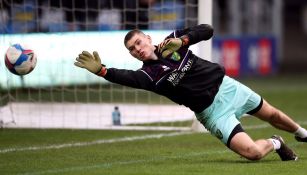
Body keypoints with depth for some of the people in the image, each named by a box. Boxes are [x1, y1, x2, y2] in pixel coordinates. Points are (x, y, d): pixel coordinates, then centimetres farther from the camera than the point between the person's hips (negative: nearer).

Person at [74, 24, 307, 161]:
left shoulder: (173, 41, -4)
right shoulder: (148, 74, -15)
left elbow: (207, 30, -9)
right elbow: (127, 78, -36)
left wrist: (182, 40, -25)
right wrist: (101, 70, -53)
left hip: (227, 86, 3)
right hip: (213, 111, -3)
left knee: (272, 115, 22)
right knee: (253, 152, -18)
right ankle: (275, 144, 16)